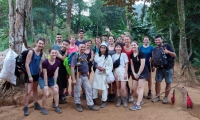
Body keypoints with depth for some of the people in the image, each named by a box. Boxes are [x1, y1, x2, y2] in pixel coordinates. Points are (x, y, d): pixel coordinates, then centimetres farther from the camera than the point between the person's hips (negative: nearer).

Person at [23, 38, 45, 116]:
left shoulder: (41, 52, 0)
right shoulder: (31, 52, -21)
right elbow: (26, 64, -21)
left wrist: (40, 71, 5)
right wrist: (30, 76, -21)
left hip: (36, 74, 8)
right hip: (29, 74, -7)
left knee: (35, 89, 20)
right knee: (28, 92, -7)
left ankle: (36, 104, 33)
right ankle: (25, 108, 8)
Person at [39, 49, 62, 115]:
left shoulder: (58, 62, -15)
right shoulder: (45, 62, -28)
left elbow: (56, 73, -10)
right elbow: (45, 74, -22)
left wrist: (55, 83, -8)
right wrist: (46, 85, -17)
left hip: (51, 78, 5)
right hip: (43, 79, -4)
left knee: (56, 91, -7)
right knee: (46, 94, -14)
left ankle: (56, 107, 9)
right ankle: (43, 108, 8)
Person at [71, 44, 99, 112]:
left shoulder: (85, 56, 10)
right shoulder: (76, 56, -10)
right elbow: (72, 67, -15)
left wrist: (87, 71, 10)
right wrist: (73, 79, -19)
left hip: (85, 76, 7)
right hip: (78, 76, -6)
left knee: (89, 89, 6)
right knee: (77, 90, 4)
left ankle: (90, 105, 14)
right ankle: (78, 104, 21)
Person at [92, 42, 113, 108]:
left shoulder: (108, 57, -3)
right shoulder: (96, 56, 5)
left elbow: (111, 66, -4)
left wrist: (104, 69, -17)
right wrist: (97, 67, -12)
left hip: (104, 74, -3)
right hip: (97, 73, 3)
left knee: (104, 87, 1)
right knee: (94, 86, 4)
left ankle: (104, 101, 13)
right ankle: (93, 99, 18)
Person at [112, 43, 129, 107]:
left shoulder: (124, 54, 0)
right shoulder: (113, 56, 9)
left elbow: (126, 64, -2)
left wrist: (125, 73, -9)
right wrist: (114, 73, -1)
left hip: (122, 71, -3)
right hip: (116, 71, 3)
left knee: (123, 88, -8)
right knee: (118, 87, 8)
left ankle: (125, 100, 10)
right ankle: (119, 100, 19)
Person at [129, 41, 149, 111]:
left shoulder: (141, 54, -14)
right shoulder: (131, 55, 6)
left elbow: (142, 65, -17)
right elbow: (132, 65, 8)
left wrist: (138, 74, -15)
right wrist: (134, 73, -2)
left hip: (143, 72, -7)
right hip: (135, 73, 7)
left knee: (140, 88, -10)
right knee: (134, 88, 7)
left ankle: (138, 105, -11)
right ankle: (140, 100, 27)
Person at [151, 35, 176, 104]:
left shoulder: (167, 46, -4)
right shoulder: (155, 49, 9)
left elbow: (174, 55, -7)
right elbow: (153, 59, 16)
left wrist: (168, 52, -26)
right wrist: (153, 58, -8)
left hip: (168, 68, -3)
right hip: (159, 68, 4)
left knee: (168, 82, 4)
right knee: (157, 82, 2)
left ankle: (166, 97, 18)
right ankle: (157, 96, 16)